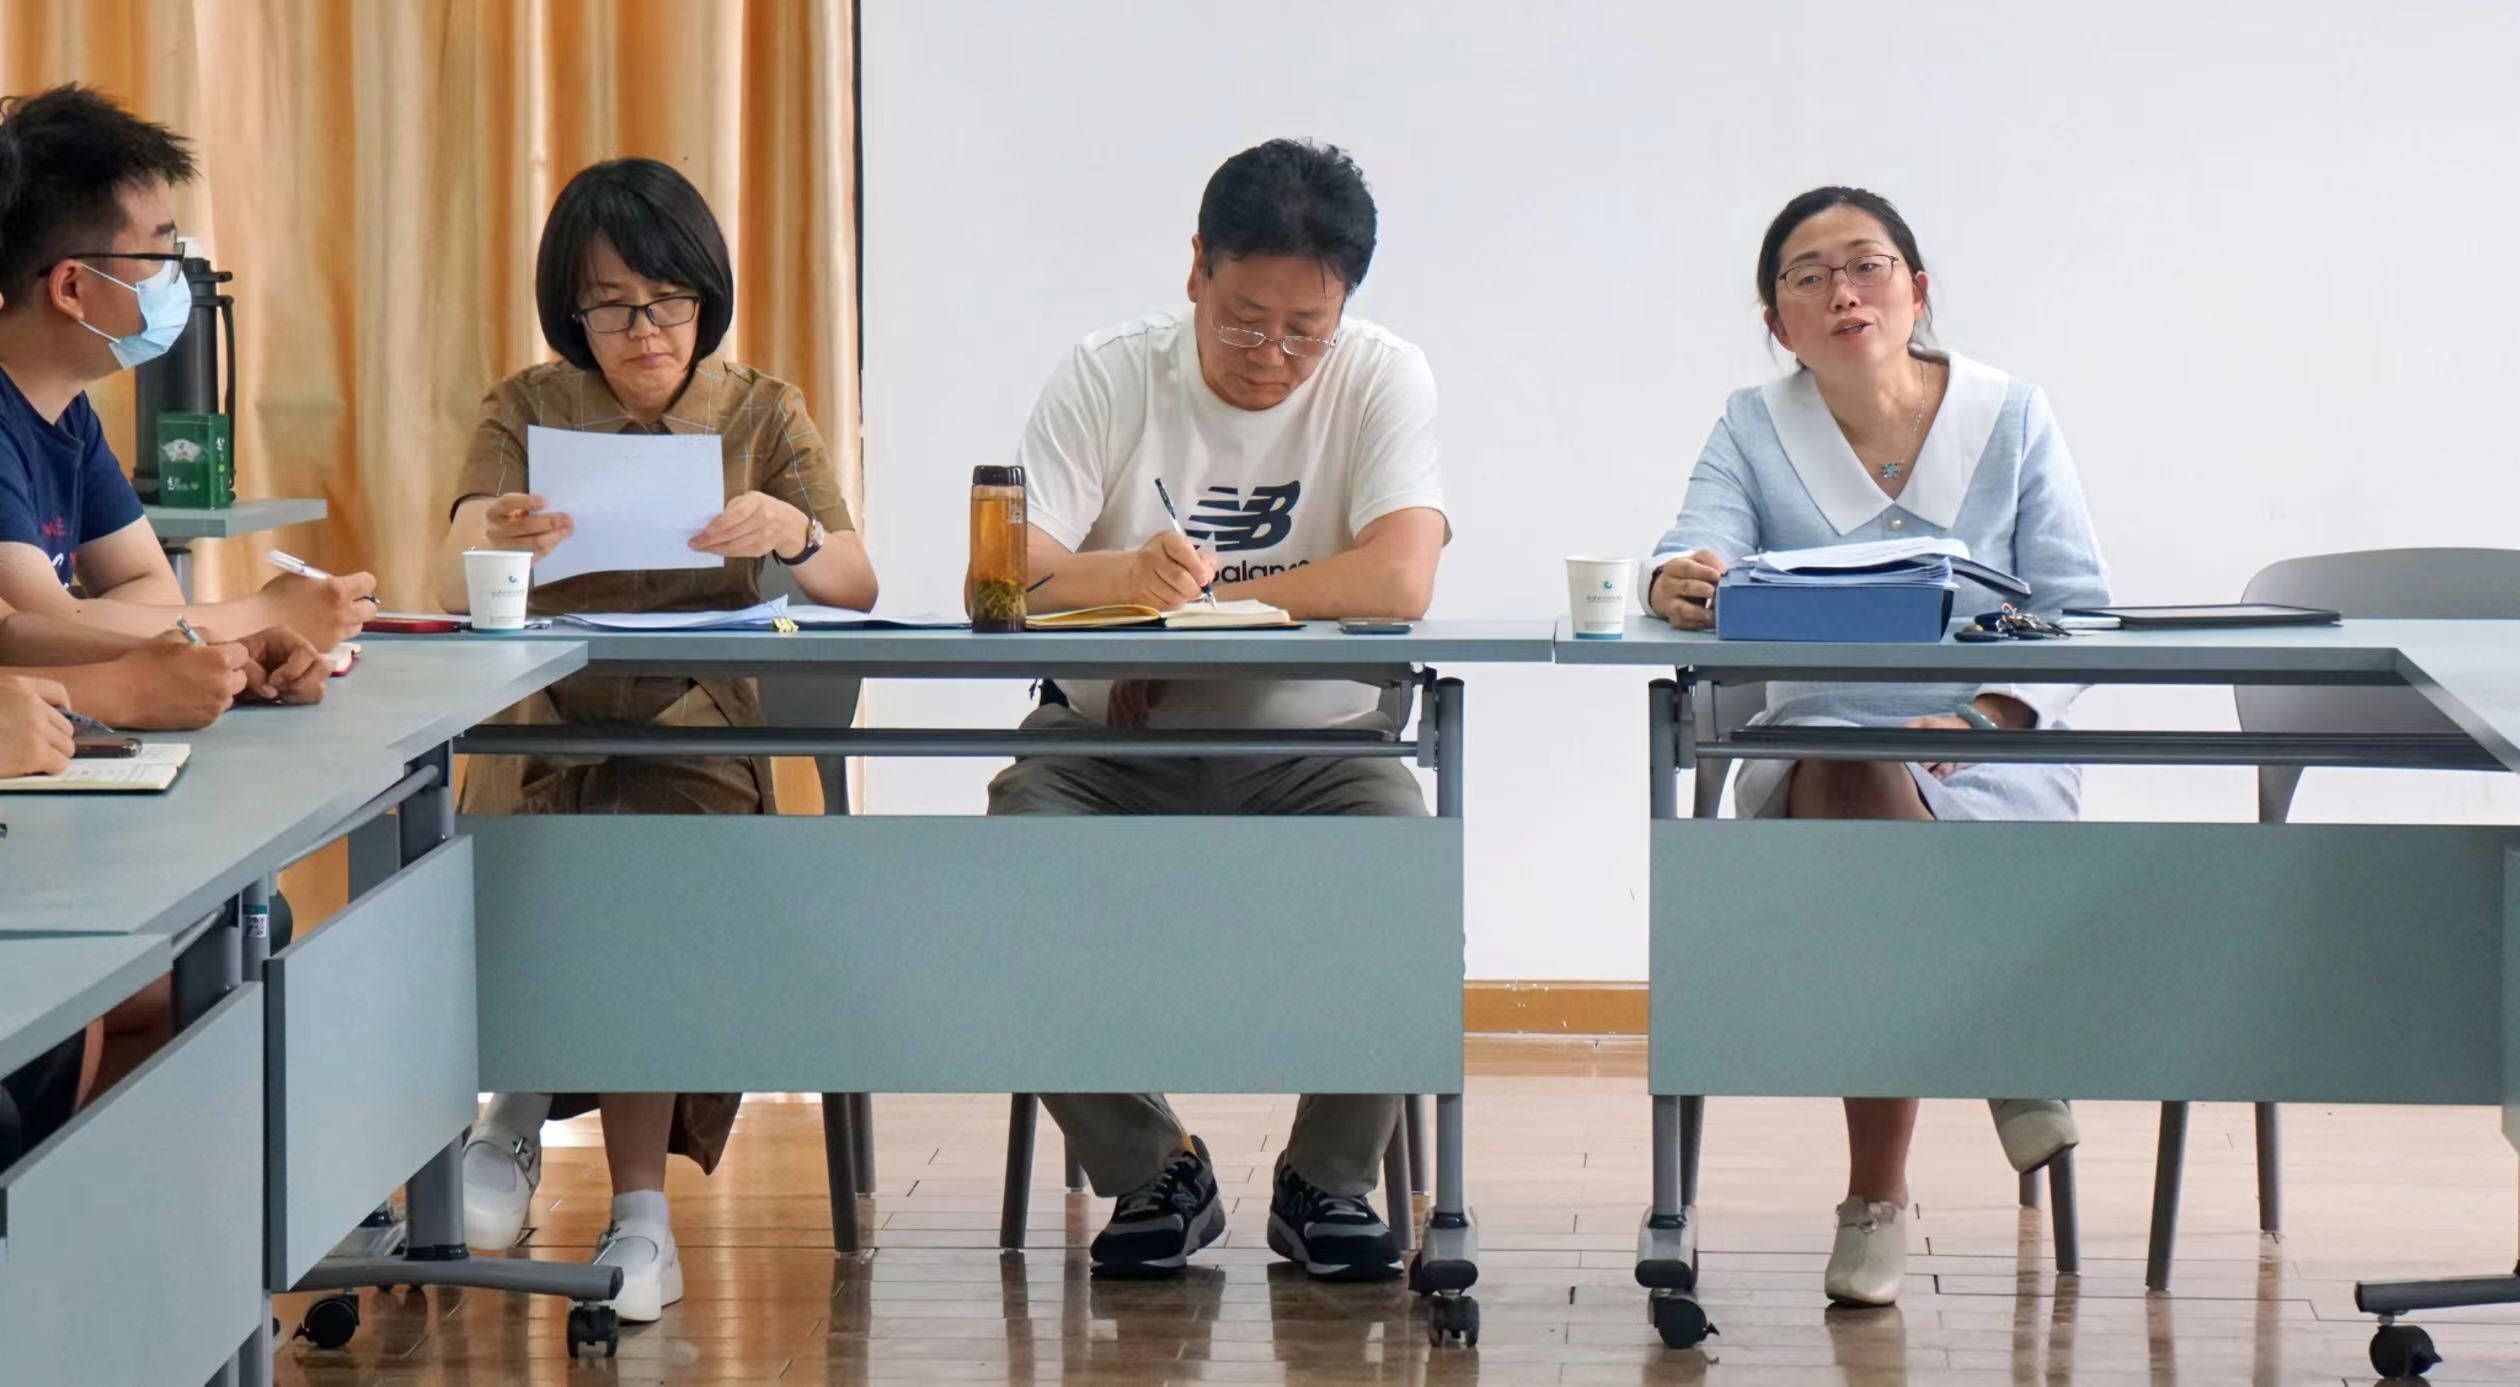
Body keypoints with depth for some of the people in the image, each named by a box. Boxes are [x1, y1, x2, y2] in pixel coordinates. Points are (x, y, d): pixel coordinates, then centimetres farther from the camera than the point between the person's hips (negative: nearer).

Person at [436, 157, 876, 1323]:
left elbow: (858, 585, -1)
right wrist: (492, 544, -32)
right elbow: (455, 591, -7)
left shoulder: (761, 413, 10)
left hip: (701, 732, 0)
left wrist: (793, 537, -24)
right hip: (545, 728, 0)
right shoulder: (528, 410, 8)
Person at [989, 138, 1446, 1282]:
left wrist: (1196, 600, -19)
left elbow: (1401, 580, -20)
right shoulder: (1108, 378, -2)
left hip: (1312, 739, -1)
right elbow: (1005, 571, -14)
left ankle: (1328, 1180, -5)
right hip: (1113, 746, 1)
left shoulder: (1380, 380, -4)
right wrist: (1129, 572, -36)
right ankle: (1154, 1175, -5)